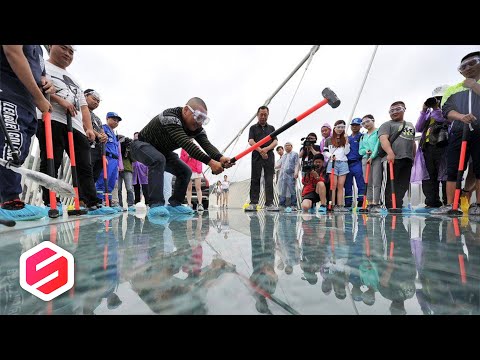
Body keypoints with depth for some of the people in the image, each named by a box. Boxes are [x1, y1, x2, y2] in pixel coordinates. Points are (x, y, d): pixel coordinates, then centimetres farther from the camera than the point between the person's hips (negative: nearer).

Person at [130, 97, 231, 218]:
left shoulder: (197, 128, -13)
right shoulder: (170, 117, -36)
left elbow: (207, 145, -30)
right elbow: (186, 144, -48)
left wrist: (220, 158, -52)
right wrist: (210, 162, -56)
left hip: (162, 150, 7)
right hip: (142, 145, -7)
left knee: (185, 171, -5)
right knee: (158, 160, -38)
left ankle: (174, 204, 5)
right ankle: (156, 204, -35)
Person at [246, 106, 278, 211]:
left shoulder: (271, 128, 19)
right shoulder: (253, 128, 14)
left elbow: (275, 141, 6)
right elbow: (251, 141, -1)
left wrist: (267, 149, -13)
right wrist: (260, 151, -16)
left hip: (269, 156, 2)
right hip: (257, 156, -1)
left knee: (269, 180, -3)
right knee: (255, 180, -3)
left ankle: (269, 203, -3)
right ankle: (253, 203, -2)